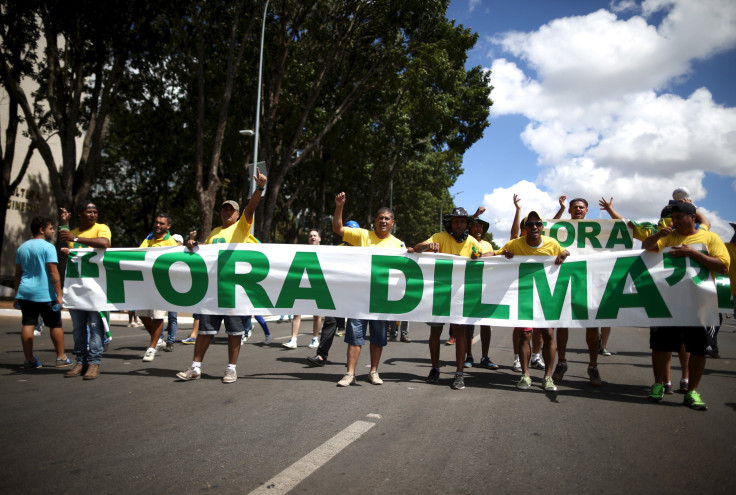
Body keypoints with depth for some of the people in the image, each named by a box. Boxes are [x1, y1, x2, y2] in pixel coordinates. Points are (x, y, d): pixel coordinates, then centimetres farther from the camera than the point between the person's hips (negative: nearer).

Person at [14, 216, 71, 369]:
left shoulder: (22, 247, 13)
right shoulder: (48, 247, -10)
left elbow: (18, 274, 16)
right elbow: (53, 273, -16)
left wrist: (17, 295, 22)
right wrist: (59, 295, -15)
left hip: (25, 292, 6)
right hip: (45, 294, -6)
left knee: (28, 325, 4)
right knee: (55, 325, 5)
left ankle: (29, 359, 6)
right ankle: (61, 358, 11)